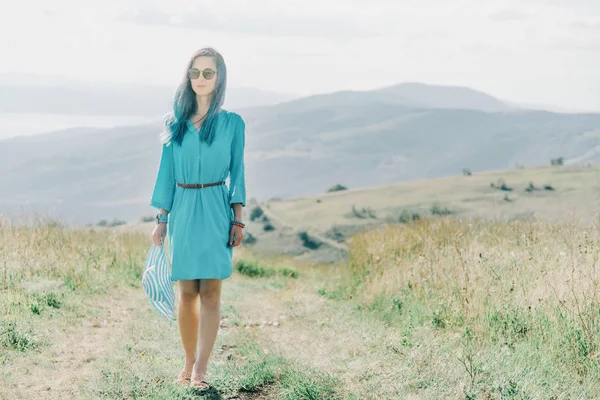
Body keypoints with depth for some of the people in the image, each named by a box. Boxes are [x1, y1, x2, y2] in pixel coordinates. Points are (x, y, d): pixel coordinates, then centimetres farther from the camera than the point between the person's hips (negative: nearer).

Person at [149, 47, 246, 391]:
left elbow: (238, 172, 3)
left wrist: (238, 219, -4)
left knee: (210, 291, -6)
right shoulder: (175, 123, 8)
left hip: (216, 211, -2)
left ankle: (201, 370, -7)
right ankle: (189, 364, 16)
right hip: (183, 210, 2)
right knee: (187, 292, 5)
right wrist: (162, 219, 7)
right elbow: (167, 172, 10)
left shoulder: (232, 123, 2)